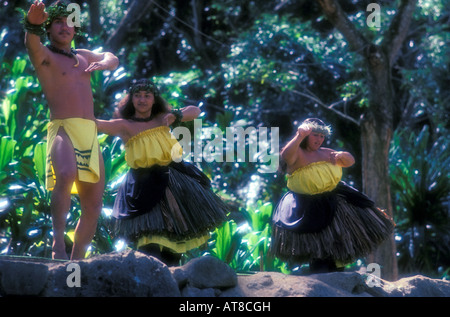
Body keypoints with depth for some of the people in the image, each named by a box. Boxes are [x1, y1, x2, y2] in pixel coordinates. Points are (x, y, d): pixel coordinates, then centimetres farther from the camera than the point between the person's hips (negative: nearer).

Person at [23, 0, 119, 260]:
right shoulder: (44, 56, 4)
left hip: (90, 135, 7)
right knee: (66, 175, -37)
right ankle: (58, 241, -34)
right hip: (62, 129, -7)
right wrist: (32, 26, -44)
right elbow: (32, 44, -19)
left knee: (93, 205, 5)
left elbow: (113, 59, 35)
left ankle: (77, 260, 15)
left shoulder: (84, 56, 22)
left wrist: (103, 64, 9)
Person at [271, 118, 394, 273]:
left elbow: (351, 161, 13)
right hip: (308, 207, -7)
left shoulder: (325, 153, 10)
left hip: (332, 200, 7)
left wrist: (341, 155, -12)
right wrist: (299, 137, -53)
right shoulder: (297, 154, -12)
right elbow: (286, 155, -37)